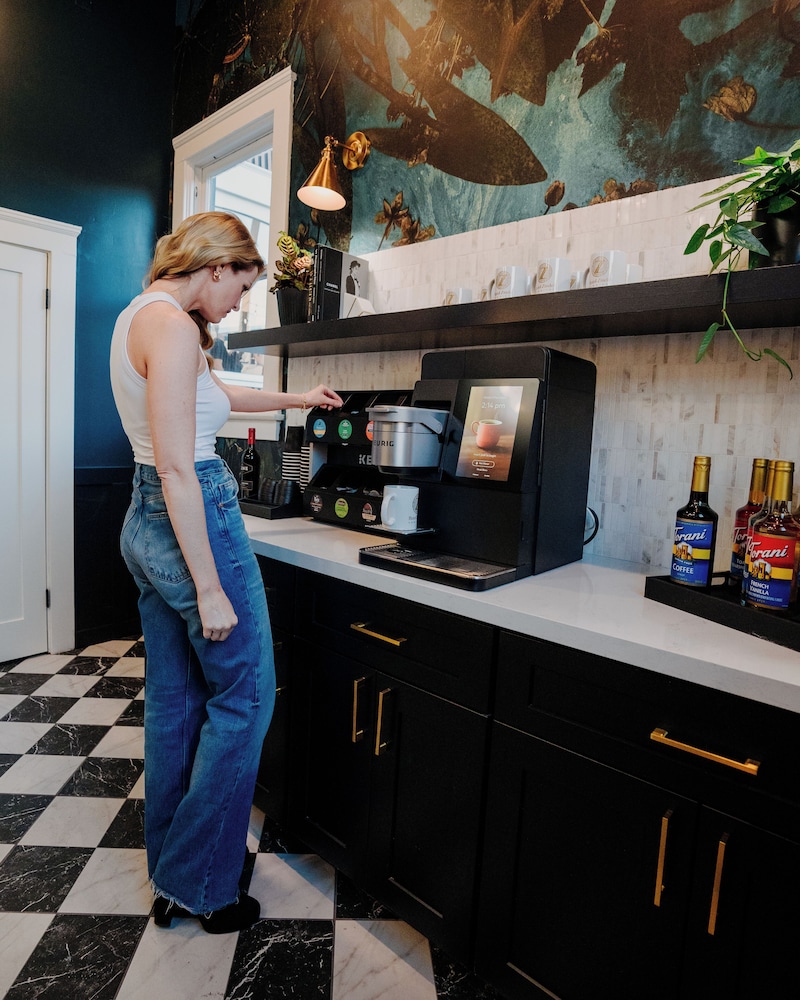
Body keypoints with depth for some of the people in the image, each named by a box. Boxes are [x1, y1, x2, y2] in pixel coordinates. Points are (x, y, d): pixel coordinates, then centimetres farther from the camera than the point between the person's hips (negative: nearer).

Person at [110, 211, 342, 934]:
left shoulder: (140, 316, 14)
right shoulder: (173, 326, -17)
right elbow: (177, 468, -22)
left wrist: (291, 399, 35)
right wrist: (210, 590, -19)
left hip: (146, 522, 10)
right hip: (195, 519, -10)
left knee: (173, 700, 19)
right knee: (245, 698, 6)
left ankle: (172, 869, 37)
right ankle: (198, 884, 22)